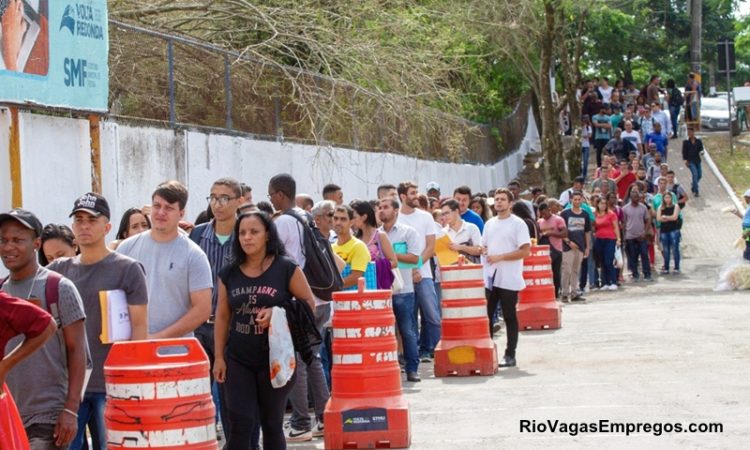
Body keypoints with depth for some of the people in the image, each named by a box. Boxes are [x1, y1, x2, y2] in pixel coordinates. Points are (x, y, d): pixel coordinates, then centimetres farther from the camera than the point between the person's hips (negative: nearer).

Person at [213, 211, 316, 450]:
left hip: (276, 359, -2)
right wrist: (219, 356, 4)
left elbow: (308, 303, -3)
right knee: (240, 424, -5)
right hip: (238, 360, 2)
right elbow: (222, 316, 9)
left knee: (272, 425, 9)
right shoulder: (229, 273, 4)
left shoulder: (286, 268, -6)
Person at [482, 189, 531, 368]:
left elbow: (525, 251, -13)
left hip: (509, 279, -6)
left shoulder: (518, 224, -6)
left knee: (509, 317, 1)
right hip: (490, 278, 6)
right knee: (486, 315, 5)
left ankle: (510, 355, 7)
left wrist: (500, 257, -17)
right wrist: (484, 251, -3)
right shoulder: (490, 224, 13)